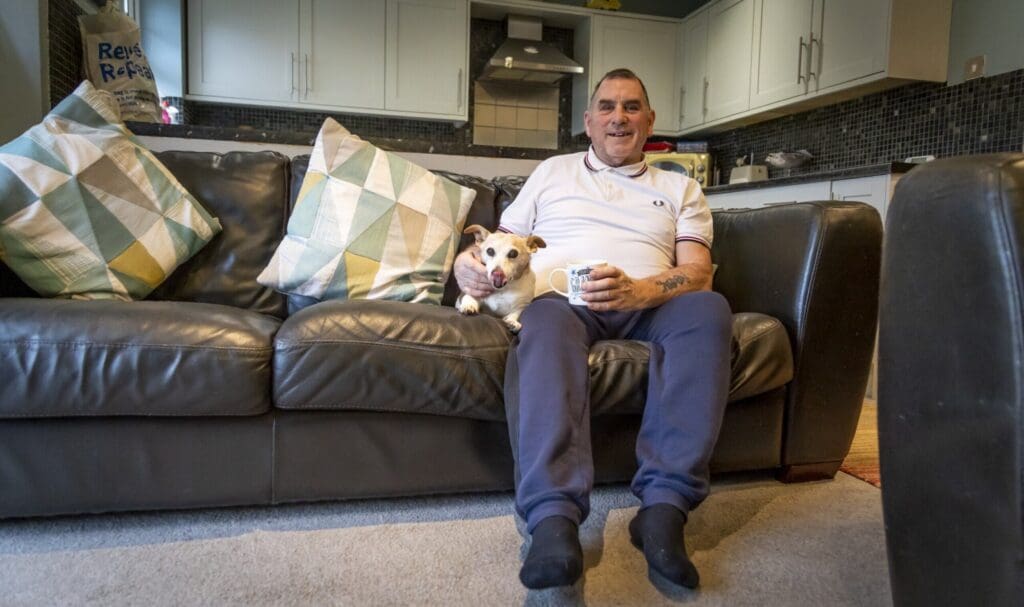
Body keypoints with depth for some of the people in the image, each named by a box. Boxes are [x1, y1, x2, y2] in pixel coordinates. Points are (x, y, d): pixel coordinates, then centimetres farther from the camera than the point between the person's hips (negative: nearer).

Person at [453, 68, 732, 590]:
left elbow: (698, 272, 8)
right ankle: (553, 517, -48)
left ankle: (664, 504, -37)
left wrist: (638, 289, -15)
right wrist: (468, 262, -5)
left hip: (646, 305, 1)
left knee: (708, 309, -32)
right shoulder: (552, 171, 26)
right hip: (559, 295, 0)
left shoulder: (680, 188, 23)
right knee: (547, 320, -37)